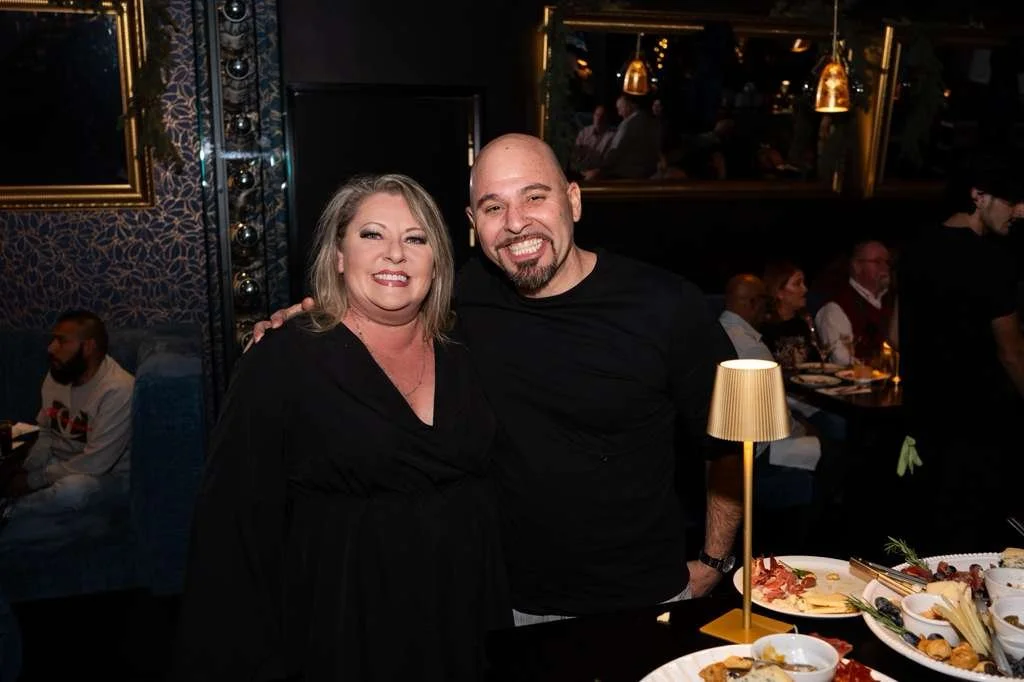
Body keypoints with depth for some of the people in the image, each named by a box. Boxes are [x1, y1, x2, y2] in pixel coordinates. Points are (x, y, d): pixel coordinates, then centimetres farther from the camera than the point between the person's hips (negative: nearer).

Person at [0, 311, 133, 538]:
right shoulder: (56, 375, -2)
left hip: (106, 474, -7)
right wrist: (25, 470, -8)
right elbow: (46, 434, 10)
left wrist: (32, 481, -20)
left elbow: (95, 464, -26)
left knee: (71, 489, -37)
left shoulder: (117, 390, -26)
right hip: (58, 464, 7)